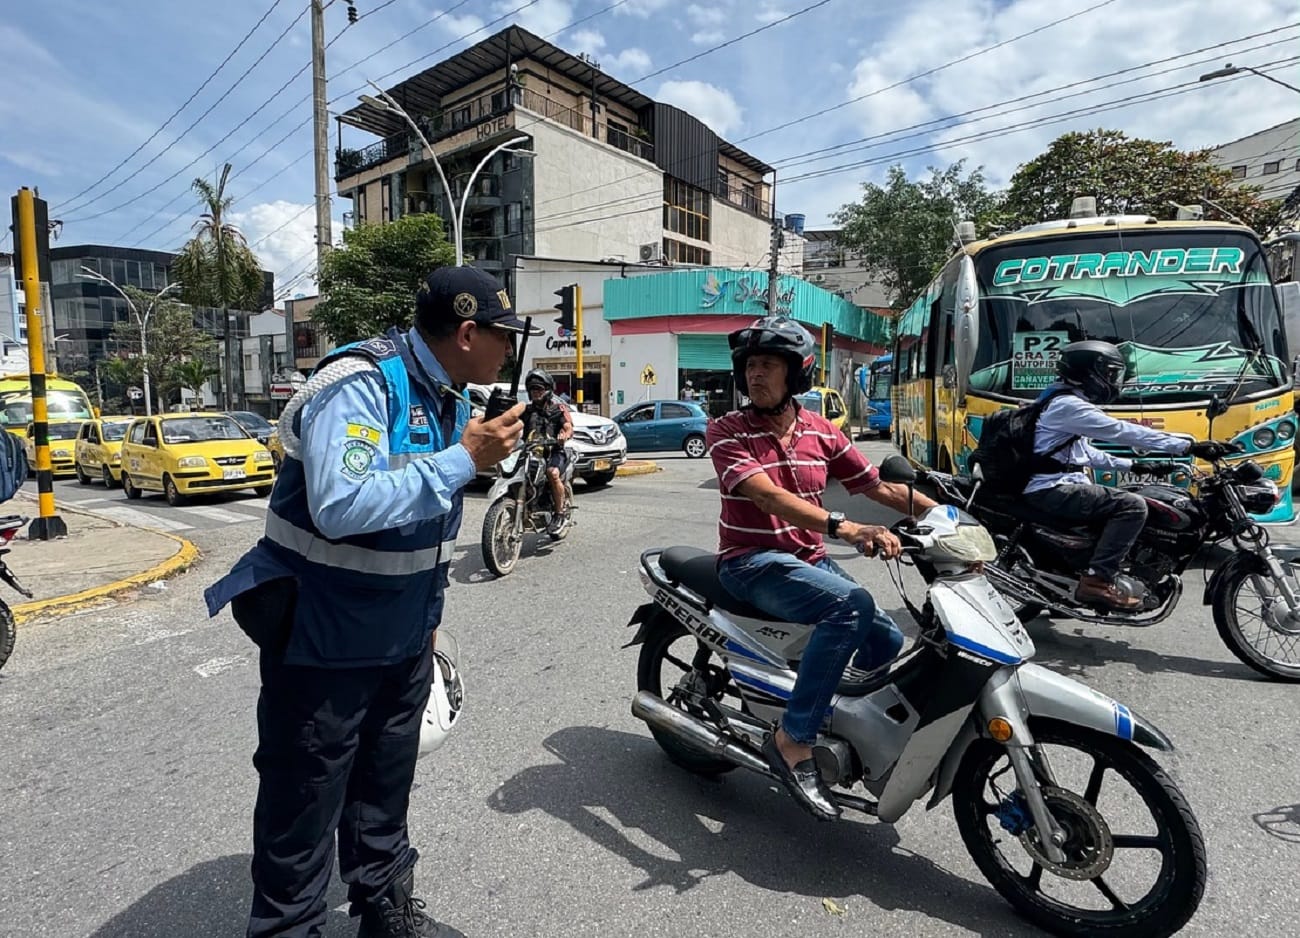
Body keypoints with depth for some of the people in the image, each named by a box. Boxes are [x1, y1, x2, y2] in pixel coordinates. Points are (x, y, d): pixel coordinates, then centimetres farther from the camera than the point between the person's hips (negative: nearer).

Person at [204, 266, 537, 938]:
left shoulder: (453, 399, 5)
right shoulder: (359, 387, -22)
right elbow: (341, 508, -37)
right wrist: (462, 460, -30)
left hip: (404, 638, 8)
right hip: (322, 638, -8)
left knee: (385, 787, 23)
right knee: (305, 801, 8)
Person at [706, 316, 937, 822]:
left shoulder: (822, 431, 6)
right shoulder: (726, 432, -10)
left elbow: (882, 487, 8)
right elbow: (767, 495, -27)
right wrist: (844, 526, -40)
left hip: (811, 561, 6)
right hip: (752, 563, -6)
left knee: (888, 641, -6)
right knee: (852, 604, -29)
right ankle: (792, 741, -20)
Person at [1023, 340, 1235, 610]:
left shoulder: (1065, 402, 19)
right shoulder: (1069, 405, -14)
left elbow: (1083, 452, 27)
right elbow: (1124, 432, -21)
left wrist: (1133, 466, 21)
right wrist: (1189, 447, -22)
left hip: (1051, 488, 11)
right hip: (1052, 490, -11)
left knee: (1120, 504, 22)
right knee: (1132, 505, -17)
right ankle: (1096, 581, -18)